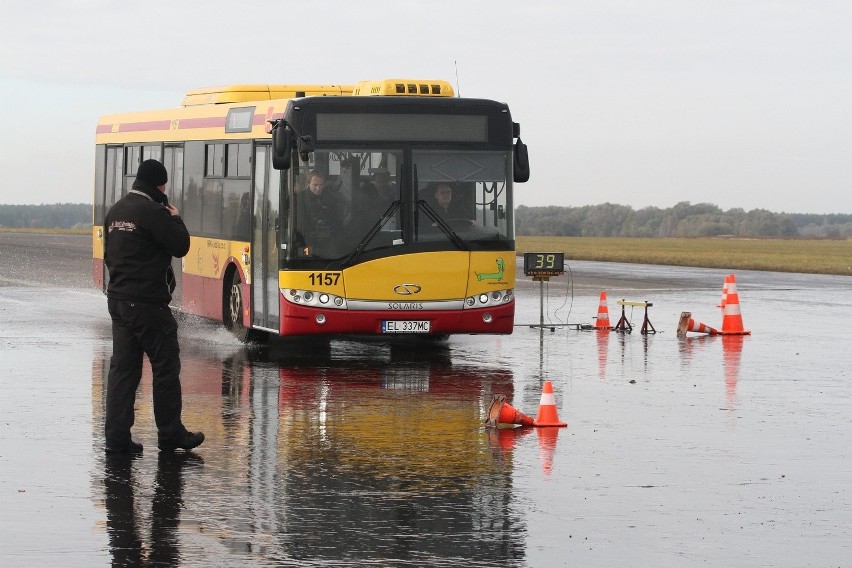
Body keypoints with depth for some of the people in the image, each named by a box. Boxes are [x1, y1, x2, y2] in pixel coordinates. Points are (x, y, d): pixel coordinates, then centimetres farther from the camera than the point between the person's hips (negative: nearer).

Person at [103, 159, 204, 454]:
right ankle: (170, 433, 9)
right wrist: (176, 218, 3)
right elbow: (180, 246, -12)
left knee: (122, 368, 7)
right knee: (165, 366, 3)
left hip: (118, 299, 8)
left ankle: (117, 436, 3)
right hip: (148, 304, -8)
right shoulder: (152, 212, -14)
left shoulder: (115, 211, 13)